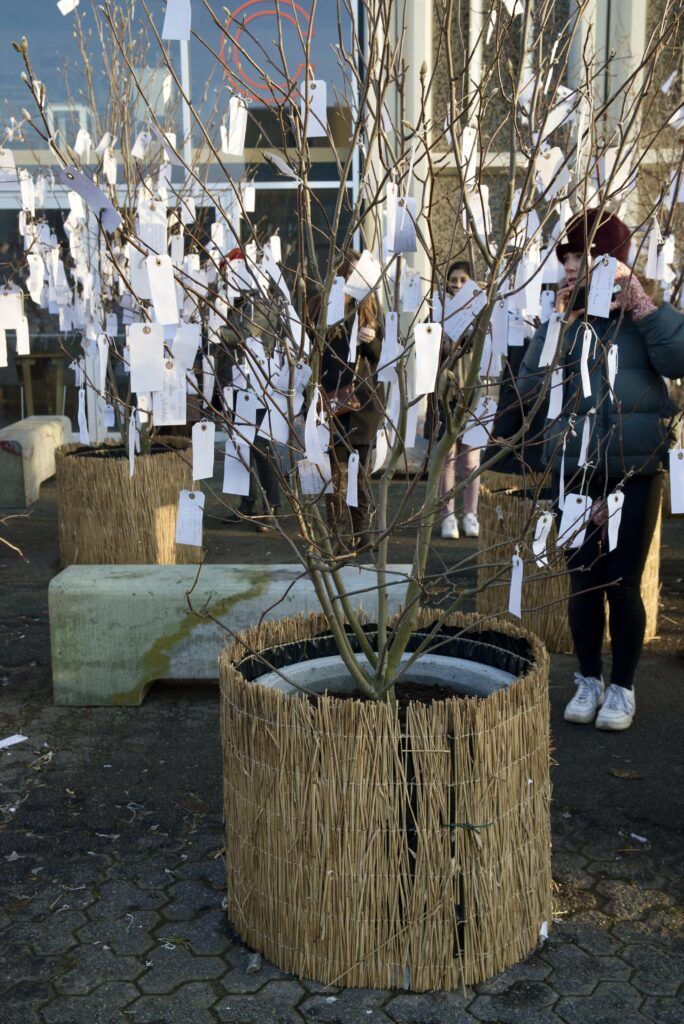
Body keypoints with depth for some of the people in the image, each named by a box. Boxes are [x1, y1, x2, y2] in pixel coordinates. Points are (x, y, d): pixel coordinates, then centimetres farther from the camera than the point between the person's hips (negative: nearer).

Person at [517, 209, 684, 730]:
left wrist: (641, 304, -17)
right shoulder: (561, 323, 6)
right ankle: (589, 680, 26)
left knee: (623, 583, 3)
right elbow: (530, 389, -5)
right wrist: (559, 327, -12)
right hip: (576, 474, 2)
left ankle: (623, 687, 20)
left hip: (636, 472, -2)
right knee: (584, 581, 9)